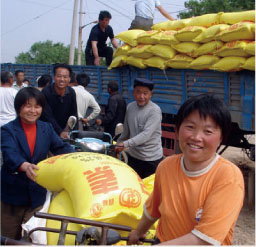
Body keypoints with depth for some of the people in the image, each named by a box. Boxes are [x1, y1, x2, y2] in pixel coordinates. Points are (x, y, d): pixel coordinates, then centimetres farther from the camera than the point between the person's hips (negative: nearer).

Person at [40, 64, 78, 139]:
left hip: (64, 130, 4)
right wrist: (60, 132, -29)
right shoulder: (46, 92, -18)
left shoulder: (71, 92, -4)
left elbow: (73, 113, 1)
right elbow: (47, 116, -21)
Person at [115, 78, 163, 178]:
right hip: (133, 156, 6)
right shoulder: (130, 107, 4)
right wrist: (118, 144, 18)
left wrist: (125, 144, -31)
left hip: (151, 159, -5)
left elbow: (146, 135, -25)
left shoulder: (155, 110, -16)